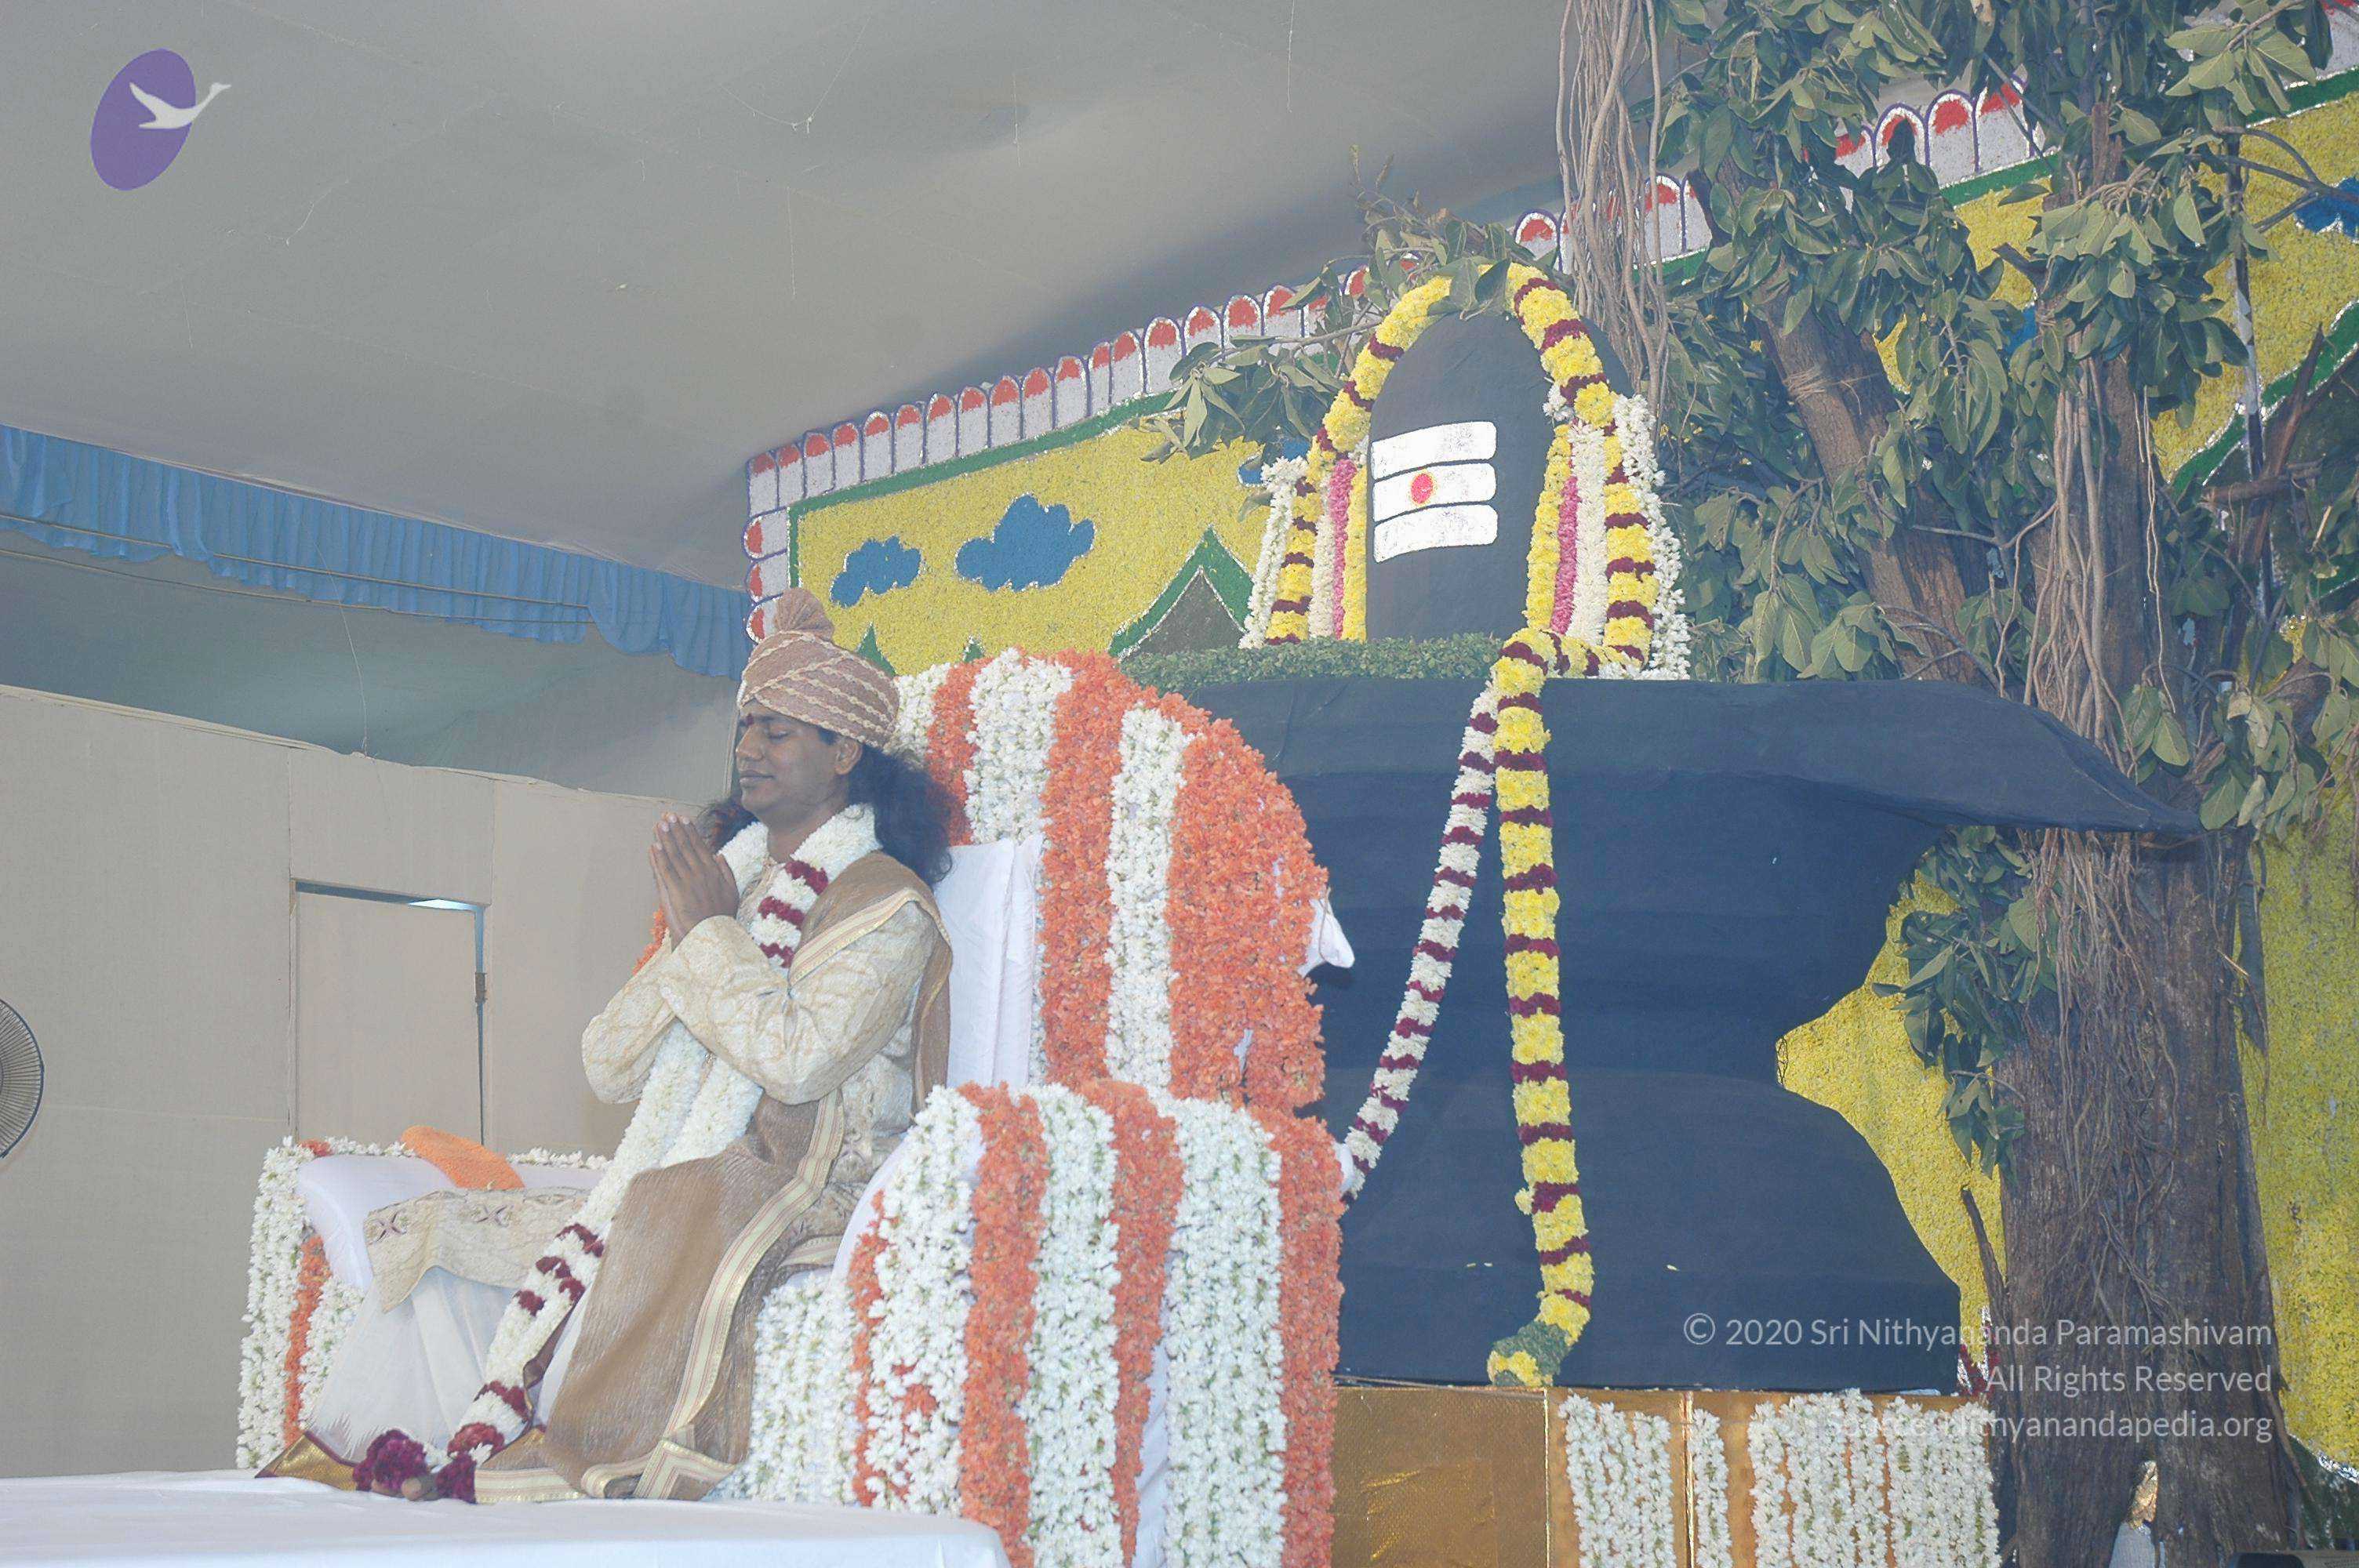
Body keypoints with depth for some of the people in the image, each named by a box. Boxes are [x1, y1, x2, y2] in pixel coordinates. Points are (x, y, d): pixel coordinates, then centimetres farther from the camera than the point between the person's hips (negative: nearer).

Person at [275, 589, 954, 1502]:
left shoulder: (885, 904, -3)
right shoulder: (730, 872, 19)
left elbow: (796, 1059, -21)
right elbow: (608, 1068, 13)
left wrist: (712, 930, -8)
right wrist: (683, 937, -2)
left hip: (800, 1208, -8)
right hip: (665, 1198, 8)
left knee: (669, 1229, -38)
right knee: (424, 1236, -1)